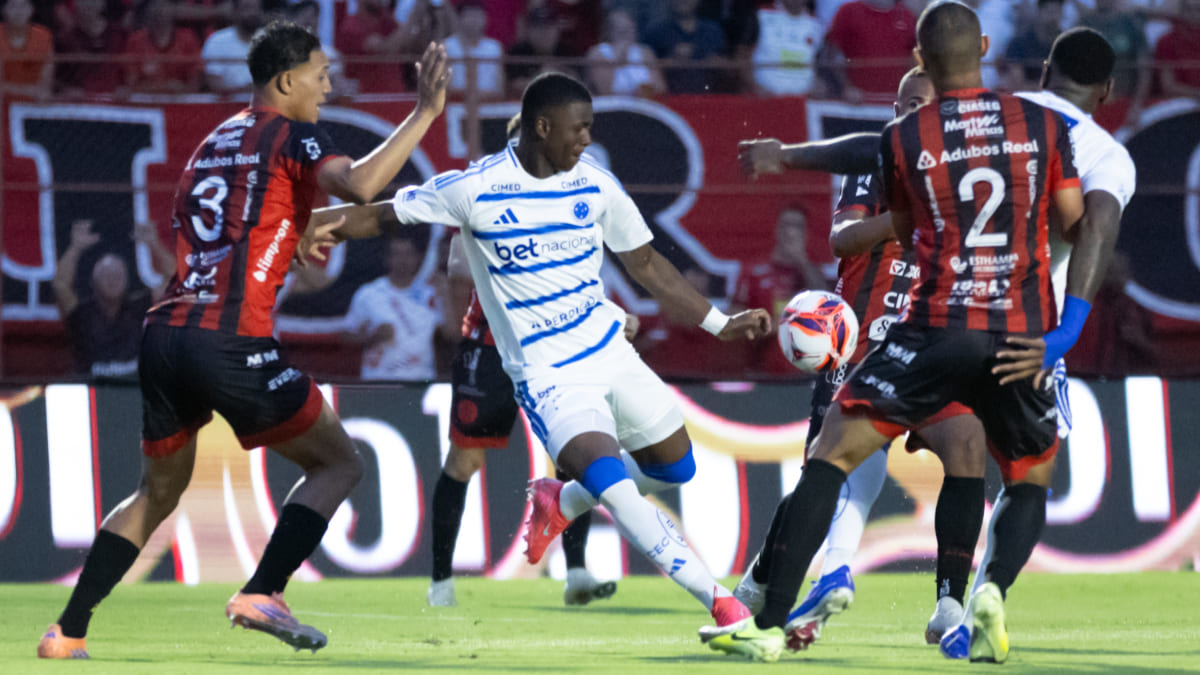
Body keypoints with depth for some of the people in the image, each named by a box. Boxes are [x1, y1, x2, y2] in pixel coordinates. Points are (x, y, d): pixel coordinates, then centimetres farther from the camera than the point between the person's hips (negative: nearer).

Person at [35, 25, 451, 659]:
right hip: (230, 341, -7)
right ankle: (260, 595, -8)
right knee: (339, 464, 7)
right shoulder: (293, 137, 1)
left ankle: (67, 632, 17)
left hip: (163, 337, 7)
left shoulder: (211, 144, 23)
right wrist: (424, 114, -14)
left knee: (157, 492, 23)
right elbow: (358, 184, -19)